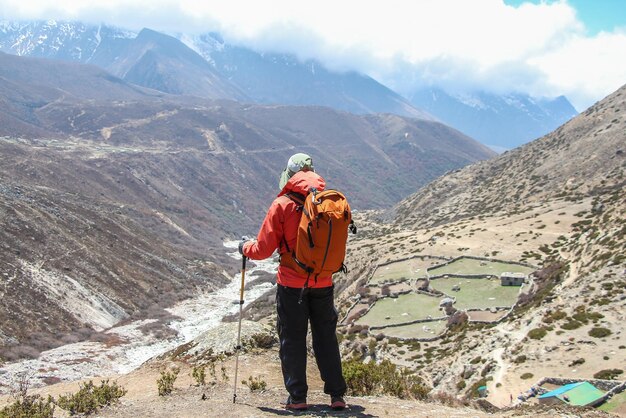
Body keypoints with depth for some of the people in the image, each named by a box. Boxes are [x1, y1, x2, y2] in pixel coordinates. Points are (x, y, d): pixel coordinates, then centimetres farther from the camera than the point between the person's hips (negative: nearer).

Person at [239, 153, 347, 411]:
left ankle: (297, 397, 12)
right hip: (323, 283, 3)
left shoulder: (282, 205, -11)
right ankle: (337, 395, 15)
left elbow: (263, 249, -8)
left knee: (292, 339, 8)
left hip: (292, 284, -3)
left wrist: (245, 247, 13)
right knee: (326, 337, 13)